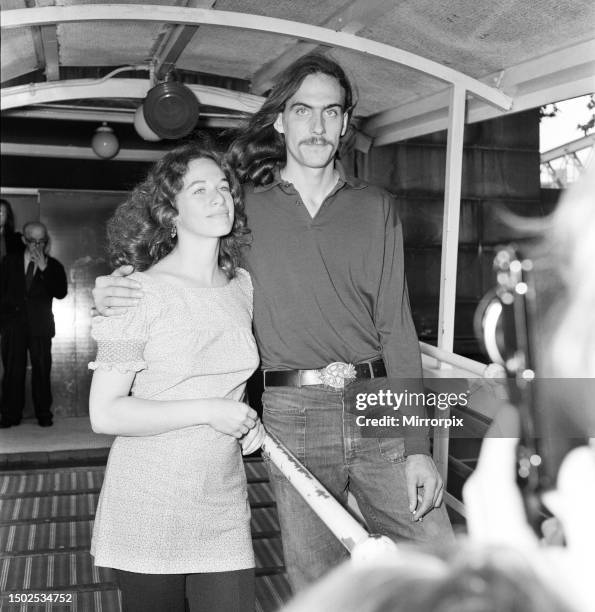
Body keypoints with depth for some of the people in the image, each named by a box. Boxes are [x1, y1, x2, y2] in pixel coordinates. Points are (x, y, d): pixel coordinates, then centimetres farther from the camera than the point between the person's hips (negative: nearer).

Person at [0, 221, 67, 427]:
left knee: (42, 370, 0)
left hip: (40, 326, -1)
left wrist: (44, 269, -14)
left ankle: (44, 414, 8)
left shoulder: (53, 266, 5)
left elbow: (61, 293, -8)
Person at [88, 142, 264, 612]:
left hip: (224, 508, 4)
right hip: (148, 511, -4)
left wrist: (249, 423, 2)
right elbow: (104, 414, -15)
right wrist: (207, 411, -18)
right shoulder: (141, 291, -12)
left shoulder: (244, 286, 5)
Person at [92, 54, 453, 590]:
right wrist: (117, 294, -4)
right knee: (316, 583, 9)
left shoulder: (375, 208, 7)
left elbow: (396, 325, 3)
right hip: (293, 415, 0)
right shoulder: (246, 207, 6)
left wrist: (418, 446, -3)